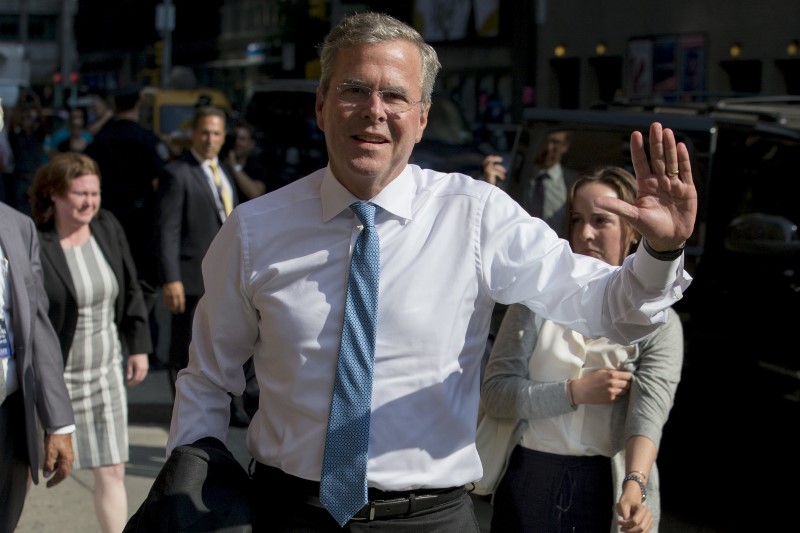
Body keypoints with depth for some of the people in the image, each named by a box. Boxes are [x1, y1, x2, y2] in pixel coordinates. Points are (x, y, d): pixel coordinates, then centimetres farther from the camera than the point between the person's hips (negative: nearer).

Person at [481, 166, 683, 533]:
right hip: (530, 478, 1)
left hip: (610, 487, -1)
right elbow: (494, 394, -5)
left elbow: (650, 413, -15)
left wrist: (634, 485, -31)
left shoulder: (659, 321, -2)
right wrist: (574, 392, -15)